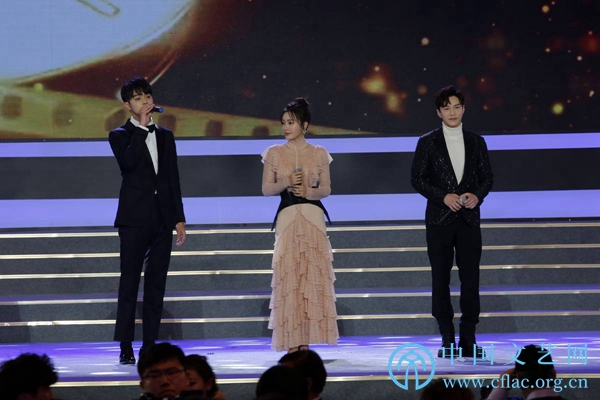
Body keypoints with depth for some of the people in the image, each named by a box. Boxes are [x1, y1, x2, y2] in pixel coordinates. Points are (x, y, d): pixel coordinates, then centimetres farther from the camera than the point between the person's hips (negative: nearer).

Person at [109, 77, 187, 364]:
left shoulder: (165, 136, 15)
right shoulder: (120, 135, 1)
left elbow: (173, 179, 16)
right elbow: (128, 162, -20)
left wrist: (179, 218, 11)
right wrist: (142, 127, -15)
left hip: (162, 220, 4)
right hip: (135, 219, -4)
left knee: (156, 286, 4)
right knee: (129, 284, -5)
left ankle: (150, 346, 8)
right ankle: (125, 348, -4)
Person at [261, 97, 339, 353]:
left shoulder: (319, 154, 7)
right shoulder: (274, 154, 7)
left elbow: (326, 189, 9)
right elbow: (266, 189, 6)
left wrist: (308, 191, -10)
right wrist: (287, 183, -11)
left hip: (313, 217, 0)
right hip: (287, 217, 0)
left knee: (313, 275, -5)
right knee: (288, 276, -6)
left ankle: (305, 342, 0)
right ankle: (292, 343, -3)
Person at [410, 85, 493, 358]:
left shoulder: (476, 142, 9)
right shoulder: (428, 142, 3)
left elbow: (487, 177, 11)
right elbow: (417, 179, 0)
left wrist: (477, 195, -9)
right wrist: (443, 196, -12)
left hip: (469, 218, 2)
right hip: (439, 219, -1)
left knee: (470, 278, -2)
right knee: (440, 279, 0)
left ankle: (469, 340, 3)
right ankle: (447, 340, 5)